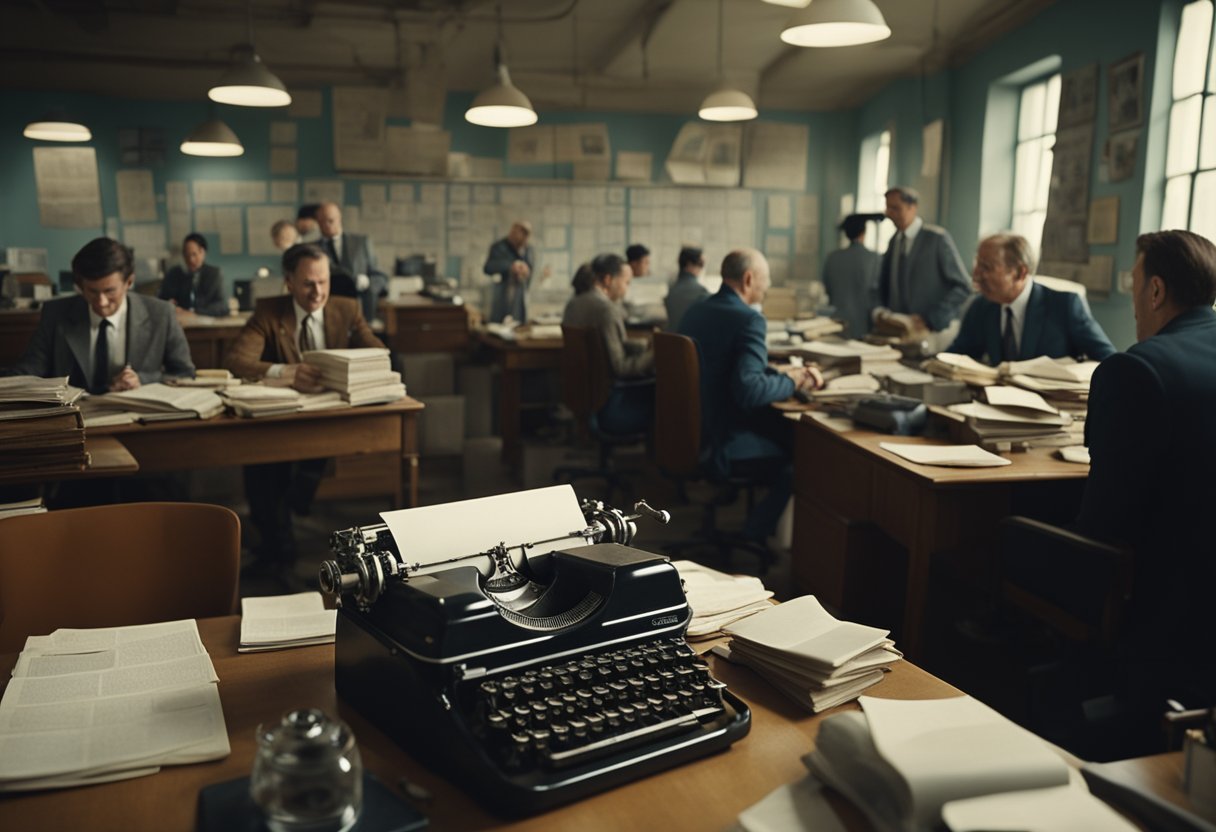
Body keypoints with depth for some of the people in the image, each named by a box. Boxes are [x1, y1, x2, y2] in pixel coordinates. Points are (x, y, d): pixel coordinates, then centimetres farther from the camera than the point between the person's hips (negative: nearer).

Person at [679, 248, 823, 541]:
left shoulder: (695, 311, 7)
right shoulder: (749, 319, -19)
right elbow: (750, 390, -29)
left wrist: (781, 371, 11)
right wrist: (793, 380, -12)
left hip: (689, 428, 9)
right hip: (723, 440, -8)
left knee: (786, 428, 24)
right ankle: (753, 537, 17)